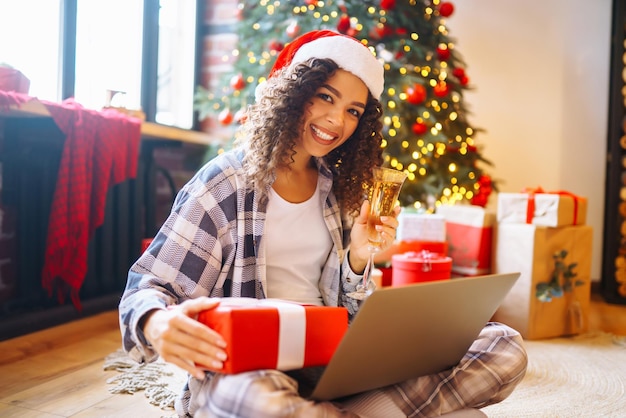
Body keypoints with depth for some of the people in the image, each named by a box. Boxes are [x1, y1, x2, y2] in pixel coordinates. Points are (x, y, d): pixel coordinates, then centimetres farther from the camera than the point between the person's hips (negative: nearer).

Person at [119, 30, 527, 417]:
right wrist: (158, 325, -28)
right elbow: (148, 287, -5)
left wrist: (357, 260, -7)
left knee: (505, 348, -11)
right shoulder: (227, 180, -2)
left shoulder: (339, 190, 13)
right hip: (243, 367, -4)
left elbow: (339, 307, 14)